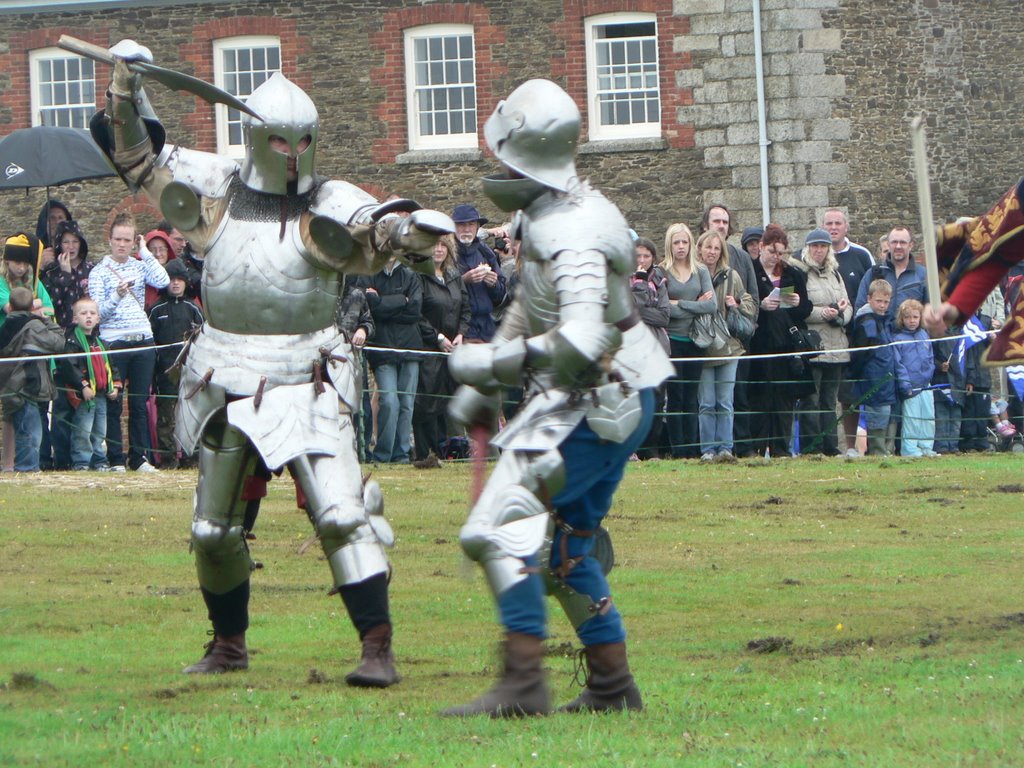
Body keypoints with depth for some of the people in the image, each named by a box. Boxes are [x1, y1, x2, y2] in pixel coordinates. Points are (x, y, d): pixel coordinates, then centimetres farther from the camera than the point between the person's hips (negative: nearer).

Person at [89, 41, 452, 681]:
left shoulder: (328, 207, -6)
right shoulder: (217, 190, 5)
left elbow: (378, 226, -24)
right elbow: (137, 154, 13)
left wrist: (416, 226, -46)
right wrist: (127, 84, 1)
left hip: (307, 388, -4)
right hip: (228, 389, 4)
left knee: (342, 513, -17)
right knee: (216, 530, 14)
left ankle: (378, 646, -15)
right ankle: (229, 644, 34)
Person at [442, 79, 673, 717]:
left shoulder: (572, 236, -23)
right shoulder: (554, 212, 10)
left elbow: (581, 343, -35)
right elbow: (532, 308, 24)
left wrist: (491, 362, -27)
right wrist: (484, 386, 24)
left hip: (593, 403, -11)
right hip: (621, 401, 11)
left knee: (502, 527, -16)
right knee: (566, 548, 18)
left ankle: (523, 685, -21)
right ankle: (613, 684, 21)